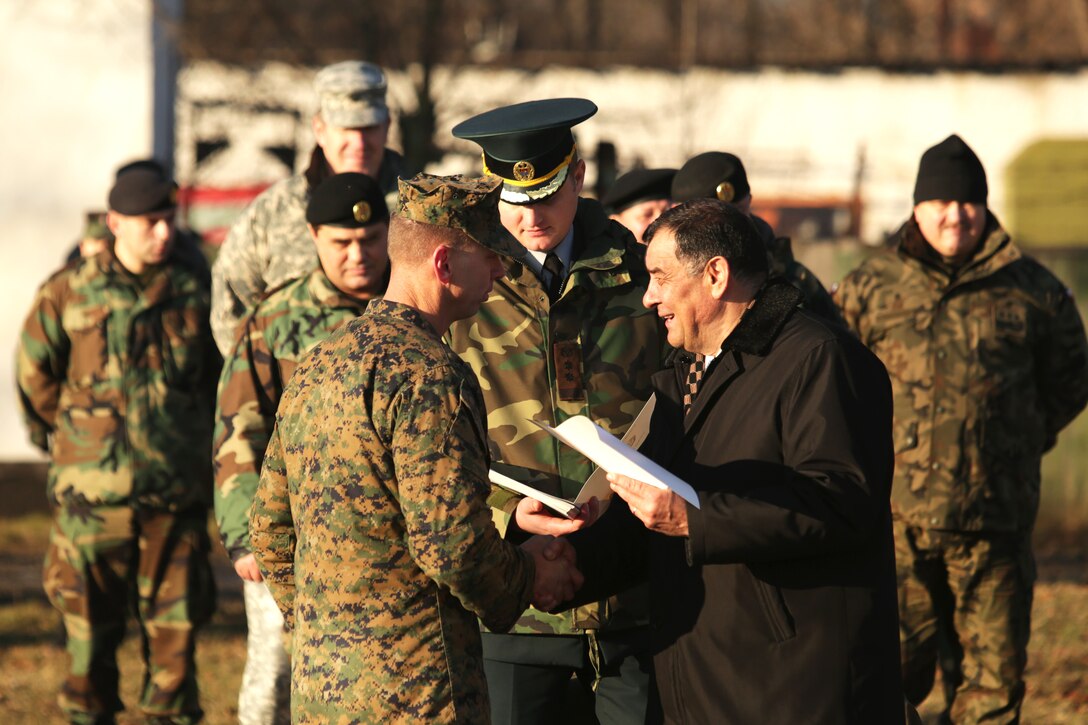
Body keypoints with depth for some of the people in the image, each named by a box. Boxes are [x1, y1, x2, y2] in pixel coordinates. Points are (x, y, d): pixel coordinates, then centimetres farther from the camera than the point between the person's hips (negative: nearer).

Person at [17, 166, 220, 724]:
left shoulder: (193, 296, 6)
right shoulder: (68, 294, -1)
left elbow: (217, 380, 18)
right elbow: (35, 375, 10)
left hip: (177, 492, 2)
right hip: (93, 493, -2)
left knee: (175, 626, 3)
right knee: (91, 626, 4)